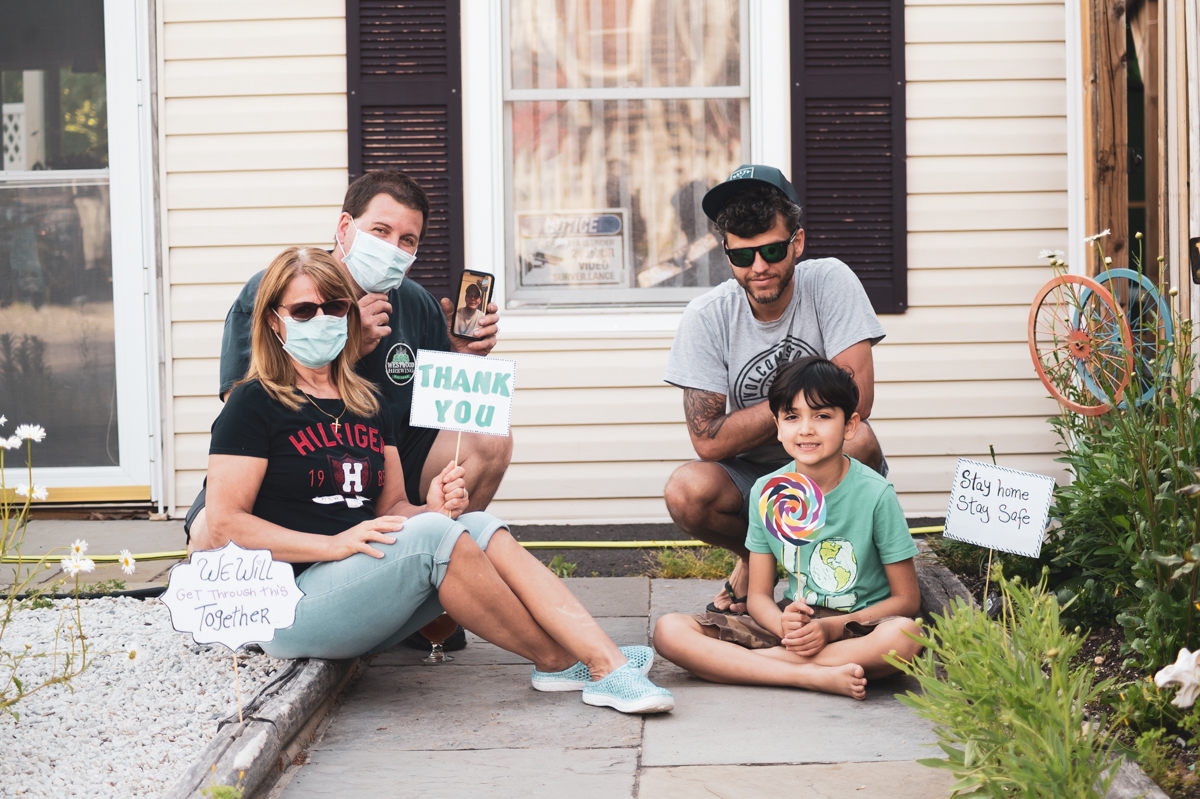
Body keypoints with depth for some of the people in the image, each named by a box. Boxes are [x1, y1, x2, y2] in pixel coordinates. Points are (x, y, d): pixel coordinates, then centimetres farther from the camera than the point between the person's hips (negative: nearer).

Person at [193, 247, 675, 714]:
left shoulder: (368, 406, 19)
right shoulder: (255, 403, -3)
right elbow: (223, 524, -11)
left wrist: (431, 510, -5)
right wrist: (333, 543, -22)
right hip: (289, 607, -7)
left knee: (479, 526, -17)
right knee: (435, 535, -28)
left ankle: (605, 661, -30)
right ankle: (555, 660, -16)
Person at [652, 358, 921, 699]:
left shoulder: (875, 494, -9)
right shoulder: (767, 491, 1)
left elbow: (906, 599, -6)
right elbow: (758, 596, 4)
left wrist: (831, 628, -21)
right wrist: (784, 625, -21)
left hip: (858, 626, -3)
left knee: (904, 635, -40)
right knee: (669, 630, -18)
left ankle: (737, 662, -28)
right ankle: (816, 676, -30)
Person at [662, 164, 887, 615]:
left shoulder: (830, 282, -15)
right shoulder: (706, 319, -12)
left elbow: (856, 401, -23)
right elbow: (708, 441, -17)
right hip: (751, 476, 2)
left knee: (857, 438, -34)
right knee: (685, 492, -28)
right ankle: (755, 556, 7)